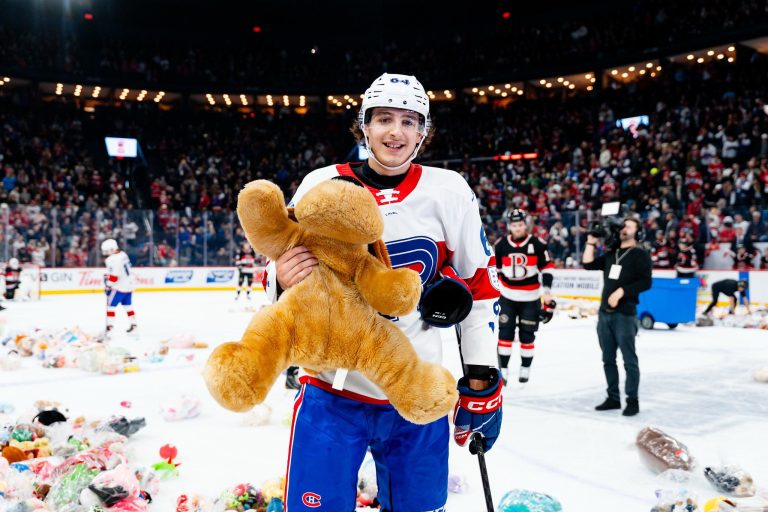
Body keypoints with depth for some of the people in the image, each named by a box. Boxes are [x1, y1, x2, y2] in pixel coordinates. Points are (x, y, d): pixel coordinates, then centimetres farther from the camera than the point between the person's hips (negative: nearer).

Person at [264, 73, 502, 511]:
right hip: (331, 393, -1)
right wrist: (284, 283, -22)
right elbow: (281, 276, 3)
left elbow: (480, 282, 4)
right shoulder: (321, 185, -5)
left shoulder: (449, 191, -3)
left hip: (418, 397, 1)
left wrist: (481, 378, 2)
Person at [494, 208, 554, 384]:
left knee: (527, 335, 7)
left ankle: (525, 368, 21)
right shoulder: (501, 245, -1)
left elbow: (547, 267, -2)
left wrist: (546, 289, -9)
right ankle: (503, 369, 6)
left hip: (530, 297, -1)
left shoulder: (537, 244, -7)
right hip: (507, 296, 1)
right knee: (505, 333, -1)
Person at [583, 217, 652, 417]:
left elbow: (645, 282, -11)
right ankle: (613, 398, 21)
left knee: (629, 359, -3)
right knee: (608, 359, 11)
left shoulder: (640, 255, -2)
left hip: (625, 314, -6)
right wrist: (591, 243, 9)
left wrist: (621, 291, -17)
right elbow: (588, 264, 13)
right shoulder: (611, 254, 18)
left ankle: (632, 401, 5)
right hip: (604, 313, 7)